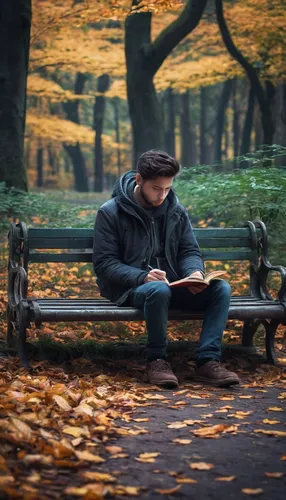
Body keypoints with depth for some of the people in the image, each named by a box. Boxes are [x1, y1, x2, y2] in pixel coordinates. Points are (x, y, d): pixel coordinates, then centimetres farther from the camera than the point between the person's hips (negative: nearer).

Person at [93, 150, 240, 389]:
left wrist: (195, 272, -15)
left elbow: (190, 251, 11)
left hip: (172, 286, 5)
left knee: (221, 288, -20)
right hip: (130, 289, -5)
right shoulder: (110, 213, -5)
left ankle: (208, 361, -23)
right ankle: (156, 360, -21)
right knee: (159, 290, -40)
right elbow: (104, 264, -9)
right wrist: (142, 277, -25)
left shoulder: (176, 211, 10)